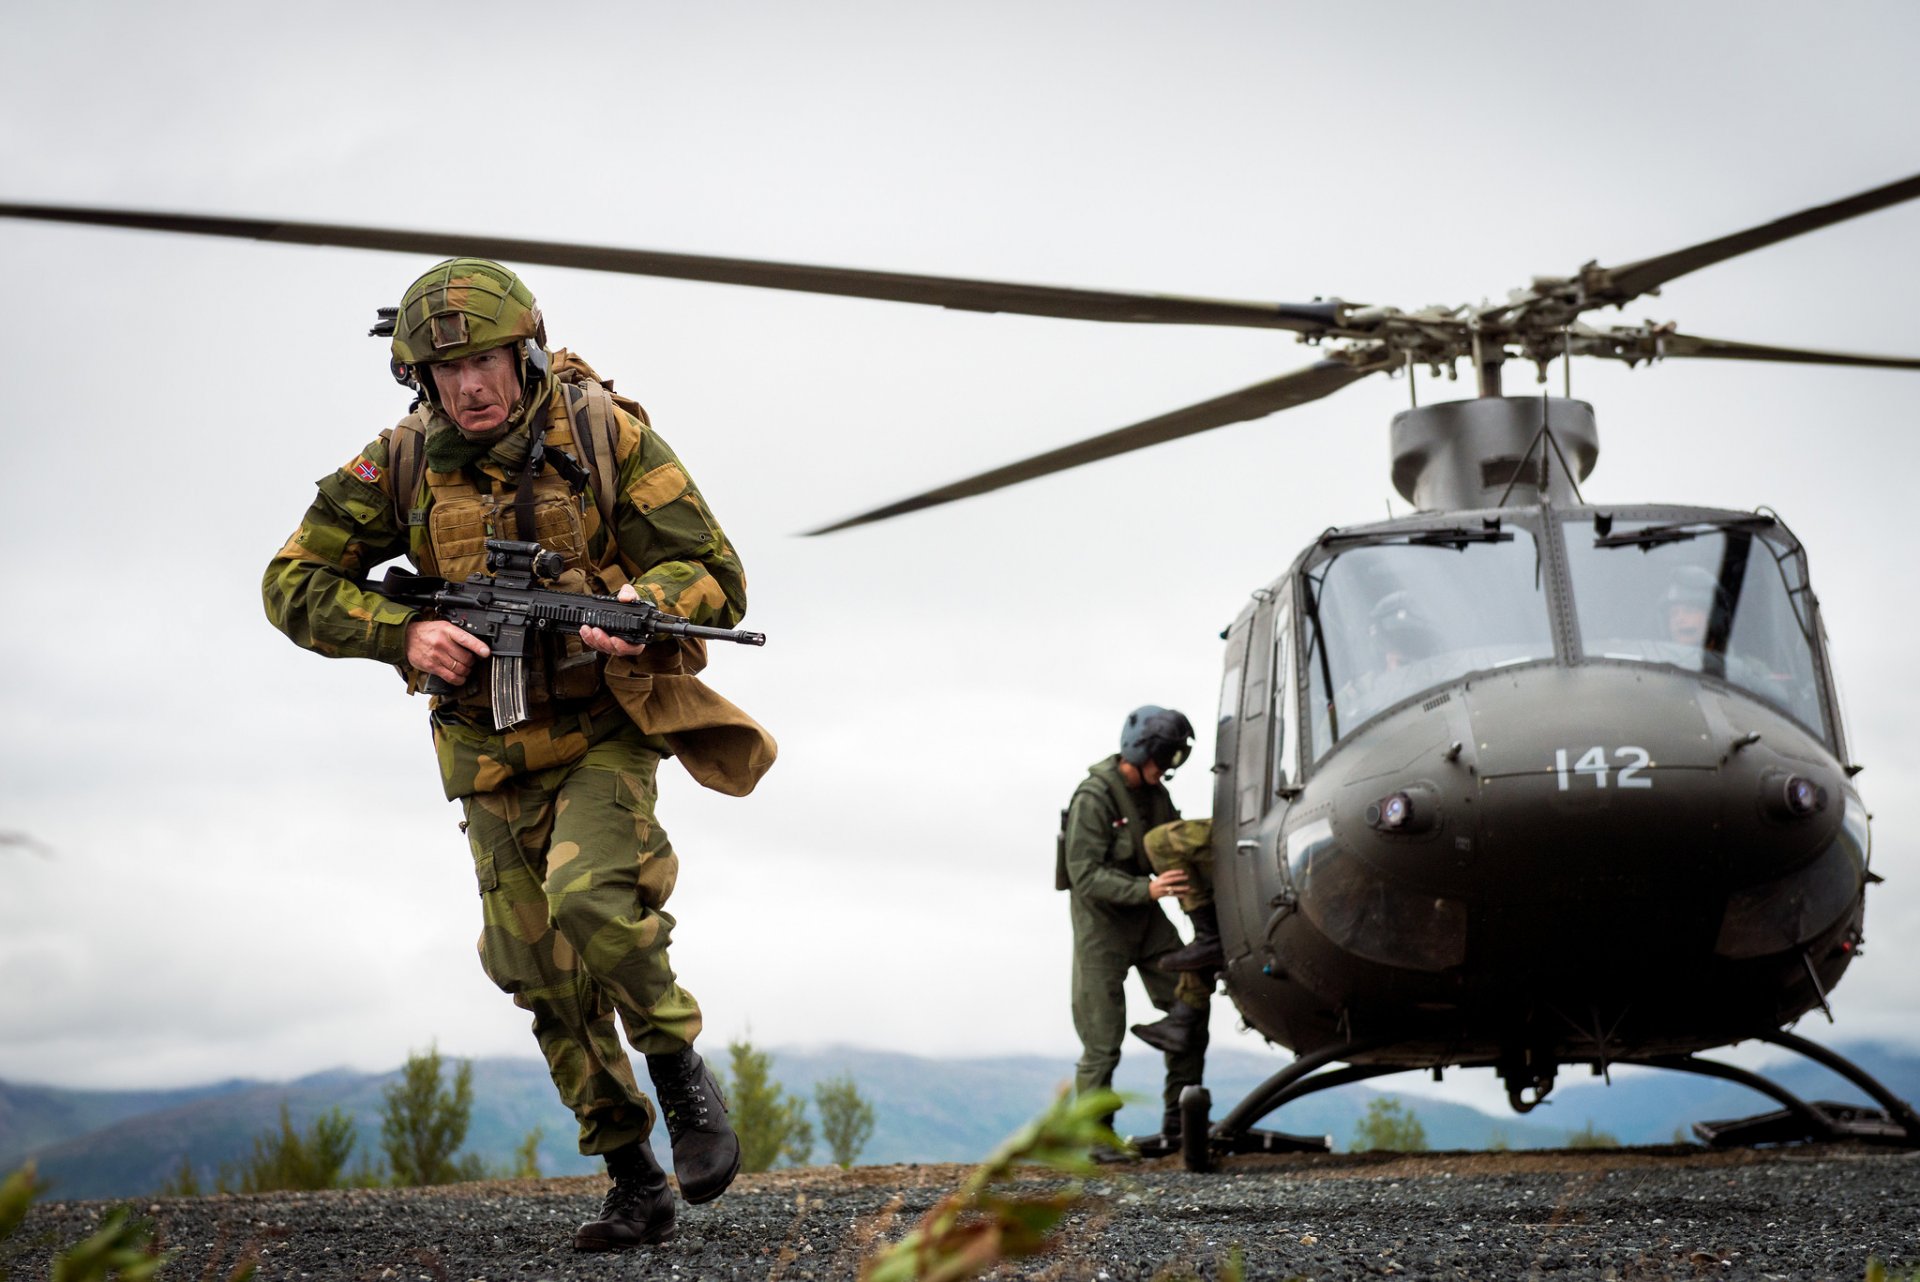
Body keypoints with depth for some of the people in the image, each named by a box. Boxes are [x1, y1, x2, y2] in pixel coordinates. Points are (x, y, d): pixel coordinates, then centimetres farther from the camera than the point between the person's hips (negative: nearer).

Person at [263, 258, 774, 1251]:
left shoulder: (606, 435, -12)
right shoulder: (403, 462, -6)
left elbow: (715, 575, -11)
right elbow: (294, 584, -2)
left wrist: (632, 613, -32)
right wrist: (404, 632, -18)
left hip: (602, 730, -3)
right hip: (491, 756, 4)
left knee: (589, 900, -29)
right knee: (548, 981, 5)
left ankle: (682, 1072, -4)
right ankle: (634, 1182, 17)